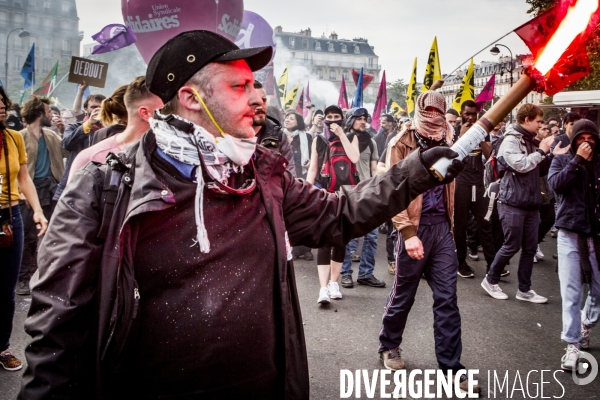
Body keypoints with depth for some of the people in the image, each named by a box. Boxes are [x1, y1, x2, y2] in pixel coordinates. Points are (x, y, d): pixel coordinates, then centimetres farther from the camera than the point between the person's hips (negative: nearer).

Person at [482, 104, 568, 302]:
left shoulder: (530, 141, 15)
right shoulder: (511, 140, -10)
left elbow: (540, 170, 19)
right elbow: (521, 165, -23)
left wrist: (552, 155, 4)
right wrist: (541, 151, -12)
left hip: (531, 204, 8)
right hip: (513, 203, -8)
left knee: (530, 248, 9)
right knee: (511, 246, -1)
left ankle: (524, 290, 18)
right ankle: (490, 280, 17)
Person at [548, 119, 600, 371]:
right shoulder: (562, 160, 5)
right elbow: (556, 184, -14)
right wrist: (578, 160, -14)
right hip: (570, 233, -2)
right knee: (571, 292, -2)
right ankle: (572, 344, 6)